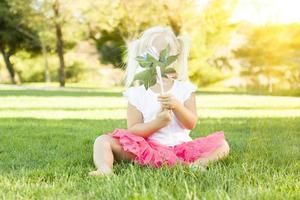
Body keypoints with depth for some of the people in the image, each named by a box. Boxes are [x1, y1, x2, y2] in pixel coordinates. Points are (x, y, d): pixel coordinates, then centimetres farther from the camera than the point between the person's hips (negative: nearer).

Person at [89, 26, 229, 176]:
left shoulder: (185, 89, 8)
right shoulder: (137, 93, 3)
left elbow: (191, 124, -1)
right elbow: (132, 130, -4)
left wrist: (176, 106, -19)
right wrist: (157, 123, -21)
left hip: (180, 146, 1)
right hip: (148, 148, -1)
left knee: (222, 144, -15)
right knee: (103, 141, -18)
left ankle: (197, 164, -41)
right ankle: (105, 170, -47)